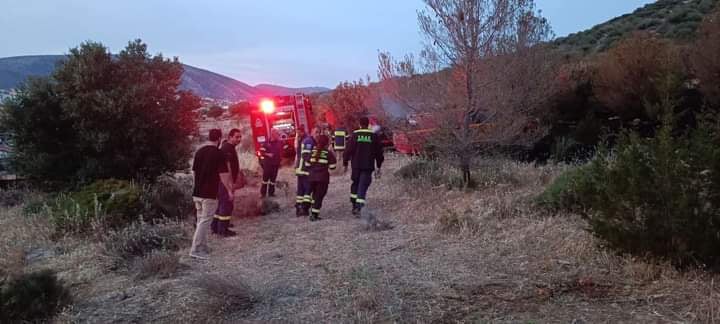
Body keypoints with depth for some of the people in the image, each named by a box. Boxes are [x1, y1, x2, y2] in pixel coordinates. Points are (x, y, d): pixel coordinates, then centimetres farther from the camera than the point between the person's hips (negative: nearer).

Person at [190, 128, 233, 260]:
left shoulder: (199, 151, 9)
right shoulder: (218, 154, -12)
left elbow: (194, 171, 16)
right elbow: (223, 175, -13)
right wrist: (229, 190, -3)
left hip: (197, 192, 7)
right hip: (209, 193, -7)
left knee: (201, 220, 15)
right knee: (205, 221, -3)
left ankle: (203, 247, 21)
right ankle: (196, 249, -4)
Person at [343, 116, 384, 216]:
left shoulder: (354, 135, 0)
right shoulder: (374, 136, 3)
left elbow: (348, 150, -3)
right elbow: (379, 152, 7)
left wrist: (345, 164, 5)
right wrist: (378, 167, 13)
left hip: (356, 165, 1)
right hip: (368, 166, -1)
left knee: (355, 184, 17)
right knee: (363, 186, -2)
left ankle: (354, 206, 18)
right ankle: (359, 207, -15)